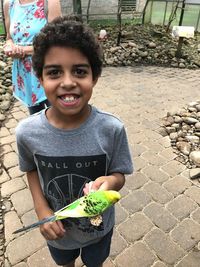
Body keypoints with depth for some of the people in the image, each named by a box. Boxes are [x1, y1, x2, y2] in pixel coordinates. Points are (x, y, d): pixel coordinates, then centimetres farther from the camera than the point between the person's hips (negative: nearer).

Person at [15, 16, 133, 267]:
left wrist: (109, 182, -38)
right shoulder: (27, 132, -25)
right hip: (56, 226, 2)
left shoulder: (112, 129, -30)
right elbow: (31, 169, -5)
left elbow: (119, 175, -16)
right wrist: (42, 210, -16)